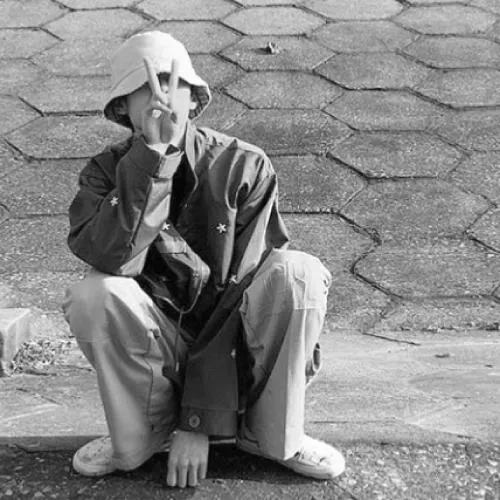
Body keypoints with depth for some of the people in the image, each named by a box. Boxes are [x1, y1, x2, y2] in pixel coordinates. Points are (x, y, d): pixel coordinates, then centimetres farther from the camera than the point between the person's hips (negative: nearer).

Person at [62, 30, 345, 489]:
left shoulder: (244, 167, -10)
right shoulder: (106, 173, -5)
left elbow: (239, 291, -16)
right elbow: (110, 259, -27)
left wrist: (200, 420, -20)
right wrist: (151, 155, -30)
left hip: (237, 352, 0)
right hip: (158, 356, 1)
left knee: (299, 272, -28)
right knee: (94, 295, -29)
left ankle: (273, 434, -9)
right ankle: (141, 438, -4)